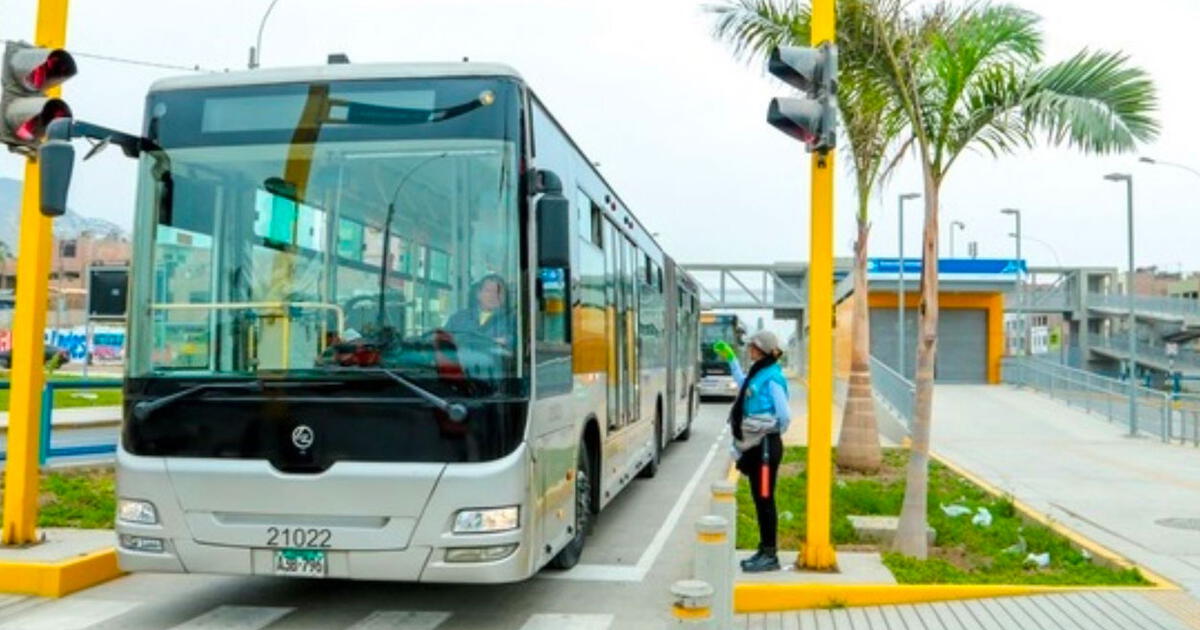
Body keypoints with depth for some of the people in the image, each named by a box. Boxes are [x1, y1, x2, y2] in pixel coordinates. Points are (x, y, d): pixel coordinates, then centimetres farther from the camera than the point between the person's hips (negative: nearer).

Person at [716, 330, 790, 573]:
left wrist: (771, 433, 0)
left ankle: (770, 555, 6)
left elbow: (785, 416, -15)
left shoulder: (772, 379, -16)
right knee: (759, 499, 14)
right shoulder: (757, 374, 12)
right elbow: (743, 385, 35)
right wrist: (731, 359, 35)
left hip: (766, 446, -9)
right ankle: (764, 550, 24)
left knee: (765, 499, -2)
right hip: (755, 445, 9)